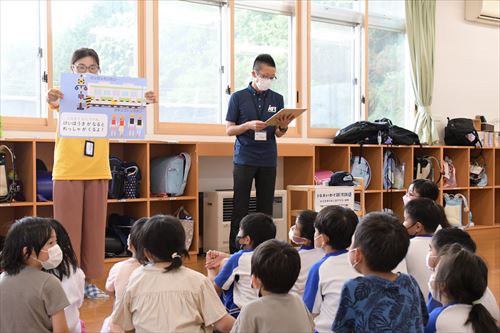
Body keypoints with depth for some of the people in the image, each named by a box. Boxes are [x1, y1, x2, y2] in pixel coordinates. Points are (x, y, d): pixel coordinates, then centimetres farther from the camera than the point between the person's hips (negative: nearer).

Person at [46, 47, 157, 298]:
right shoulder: (66, 94, -2)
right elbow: (54, 102, -24)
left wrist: (145, 101, -29)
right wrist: (52, 100, -48)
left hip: (97, 171, 3)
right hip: (68, 172, -3)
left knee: (94, 227, 8)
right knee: (68, 228, 1)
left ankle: (87, 280, 18)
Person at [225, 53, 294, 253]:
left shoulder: (277, 99, 8)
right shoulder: (238, 97, 1)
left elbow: (278, 134, 11)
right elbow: (229, 130, 1)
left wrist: (283, 127, -12)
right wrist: (249, 125, -17)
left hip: (268, 161, 3)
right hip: (244, 159, -2)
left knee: (266, 207, 4)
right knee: (240, 208, -1)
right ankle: (235, 251, 4)